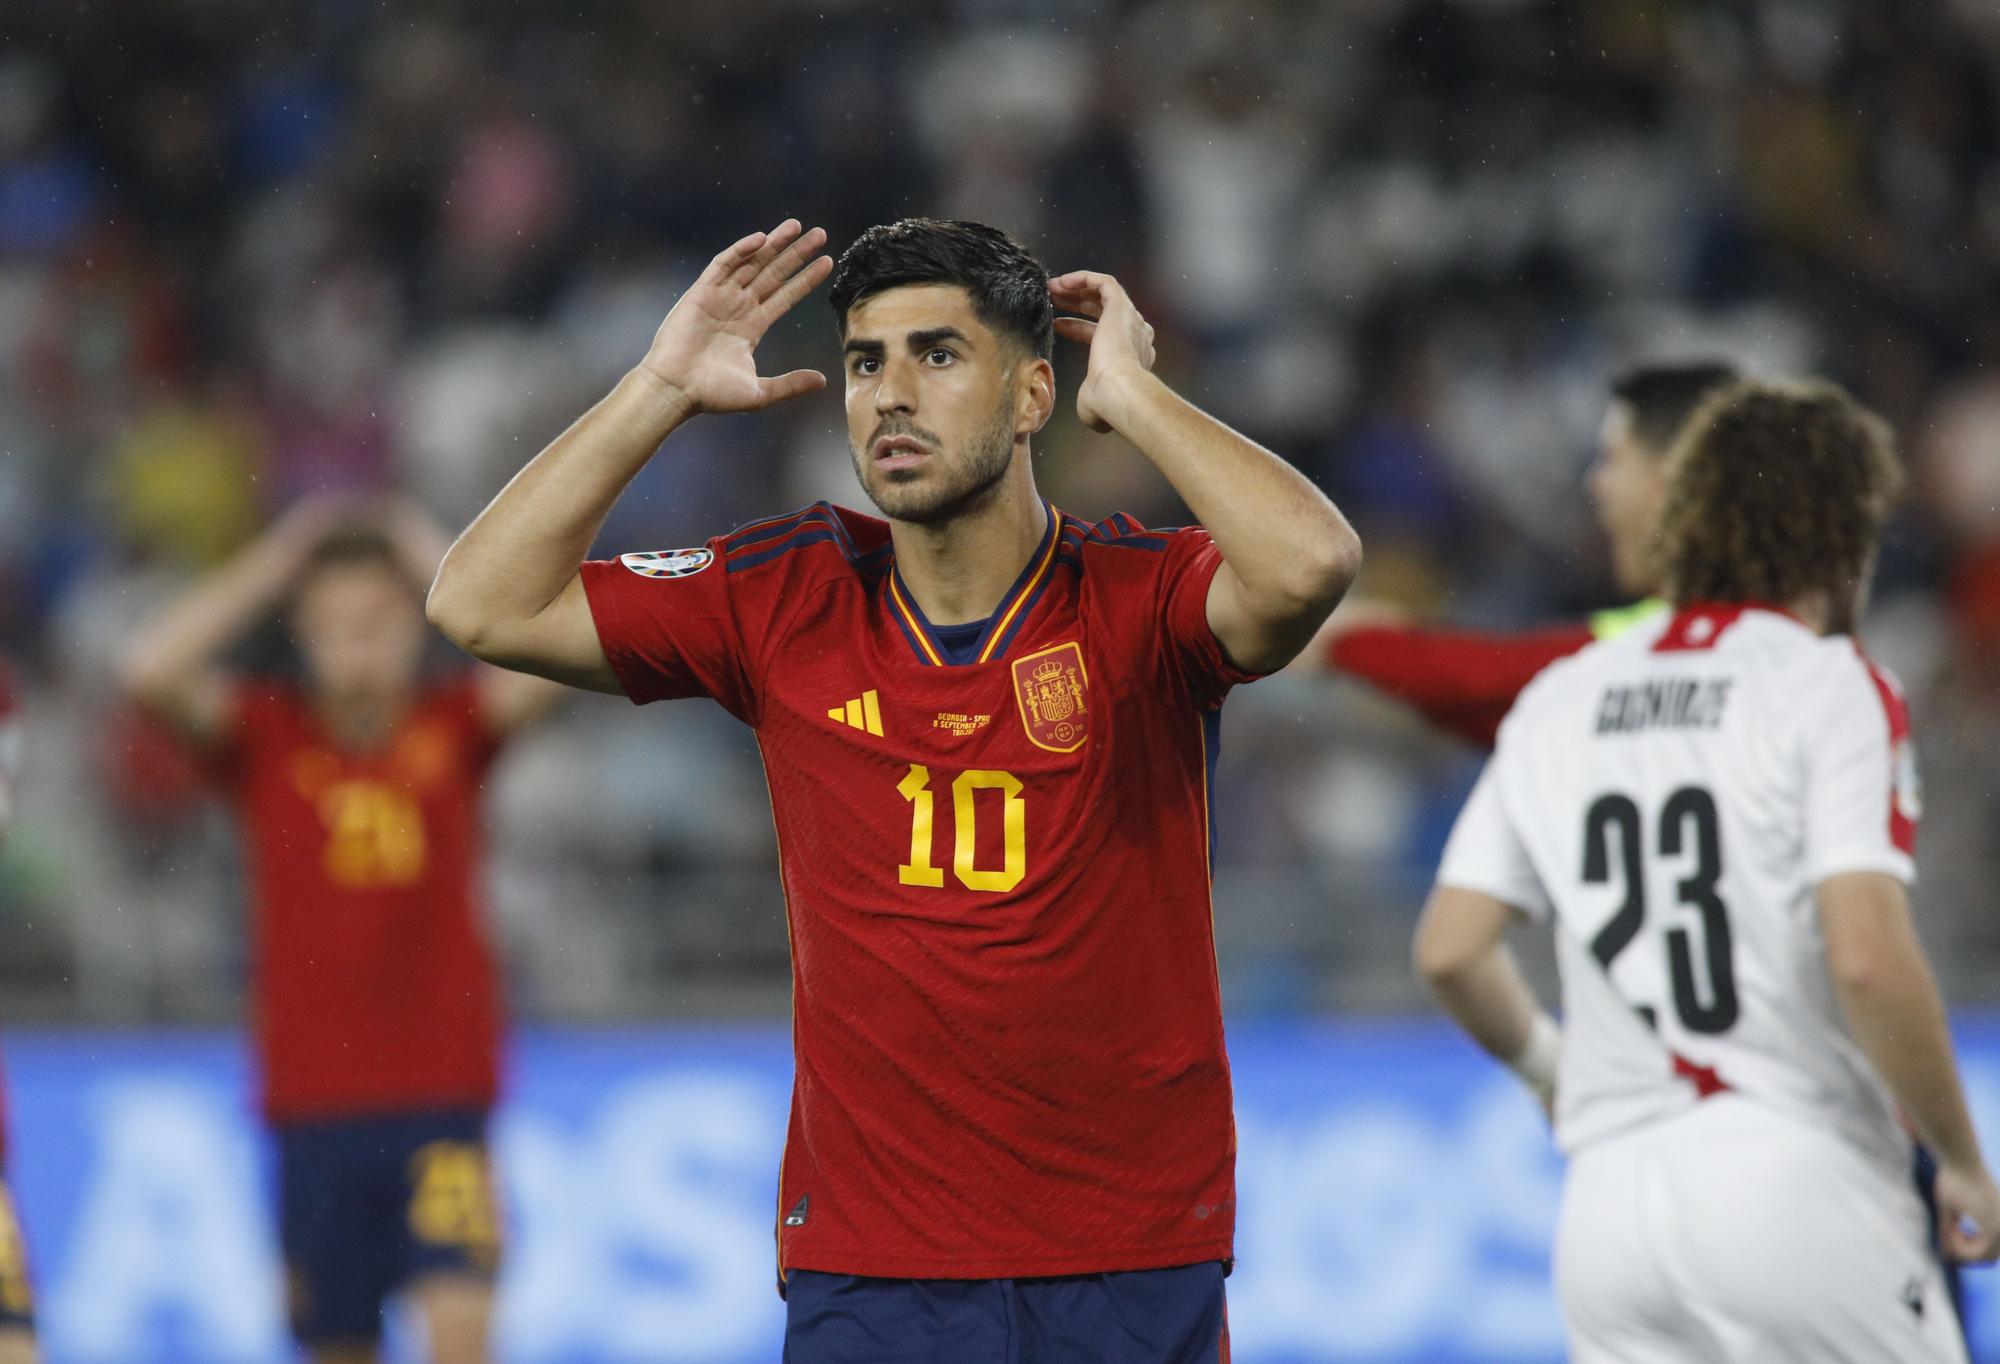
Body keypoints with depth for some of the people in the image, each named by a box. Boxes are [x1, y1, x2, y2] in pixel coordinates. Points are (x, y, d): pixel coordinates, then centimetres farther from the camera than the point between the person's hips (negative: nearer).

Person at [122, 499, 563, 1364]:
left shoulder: (454, 726, 3)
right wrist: (271, 566, -7)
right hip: (314, 1104, 1)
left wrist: (436, 562, -5)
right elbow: (151, 671, -13)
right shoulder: (266, 736, 2)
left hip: (444, 1095, -1)